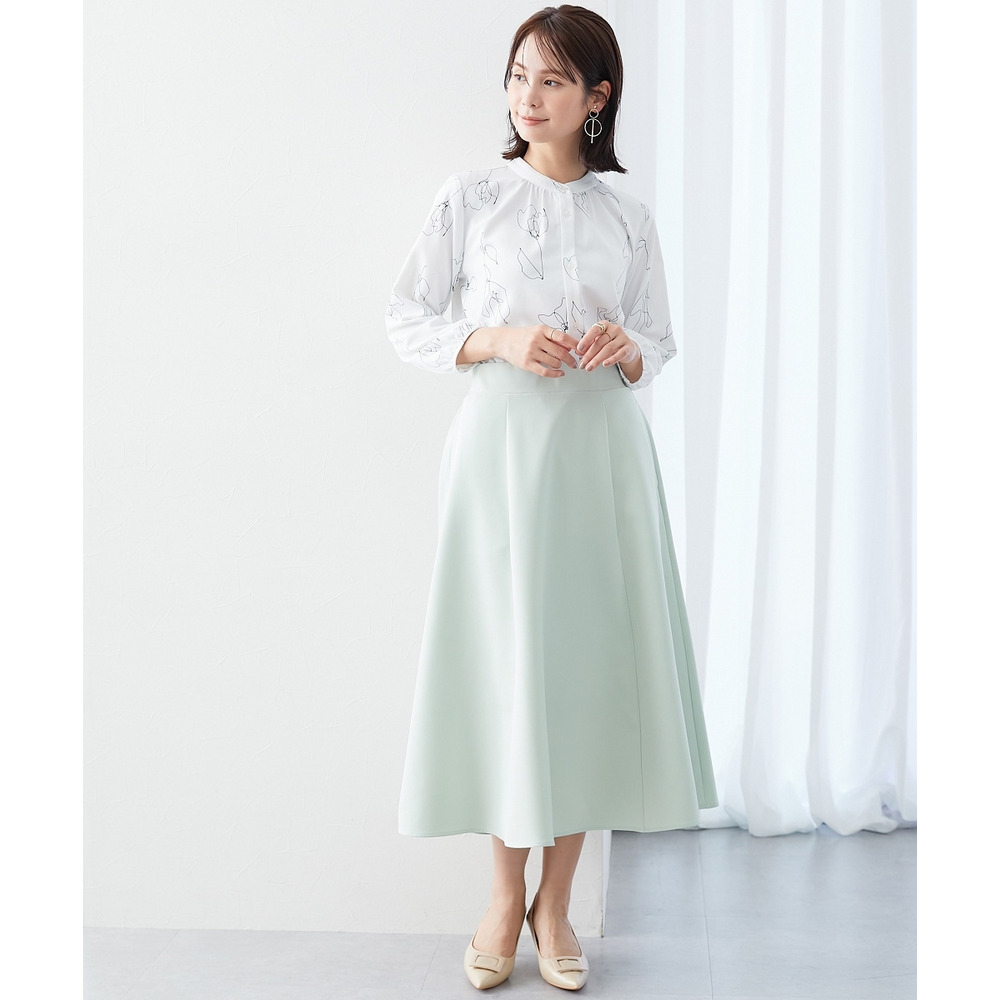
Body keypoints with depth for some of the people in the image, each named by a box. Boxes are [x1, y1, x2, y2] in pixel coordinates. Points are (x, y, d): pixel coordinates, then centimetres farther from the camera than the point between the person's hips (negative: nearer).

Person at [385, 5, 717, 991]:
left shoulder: (628, 216, 10)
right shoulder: (469, 197, 4)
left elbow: (659, 344, 15)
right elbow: (408, 321, 5)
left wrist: (625, 349, -7)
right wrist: (499, 340, -12)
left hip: (601, 449, 2)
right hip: (500, 446, -2)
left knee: (591, 657, 2)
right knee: (502, 659, 0)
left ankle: (556, 901, 17)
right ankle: (505, 893, 19)